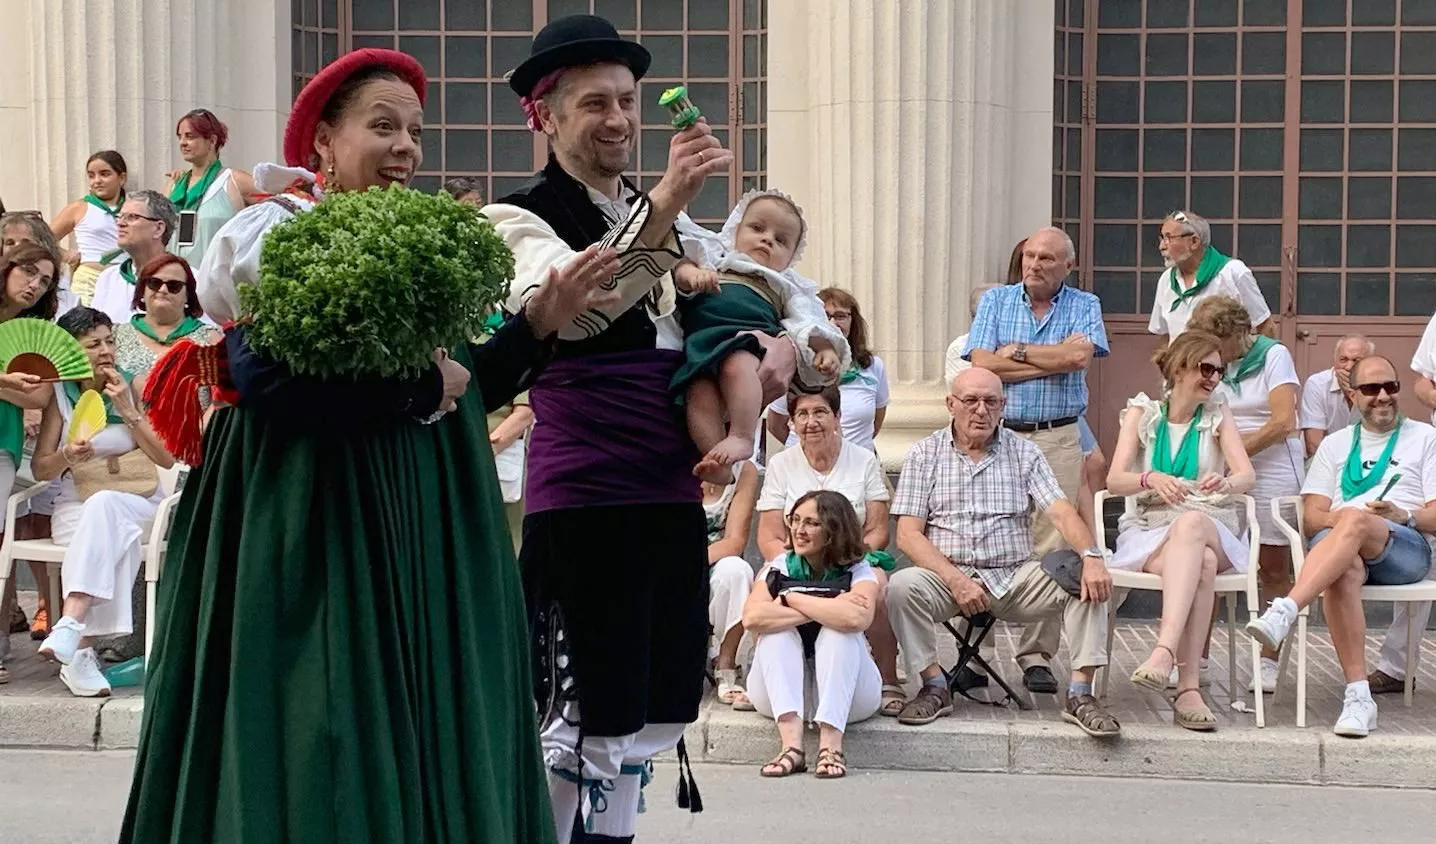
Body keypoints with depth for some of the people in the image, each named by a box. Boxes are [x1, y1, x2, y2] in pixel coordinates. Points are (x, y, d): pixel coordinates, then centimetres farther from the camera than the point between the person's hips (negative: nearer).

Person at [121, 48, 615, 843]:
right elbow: (264, 382, -24)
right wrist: (416, 383, -16)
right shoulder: (277, 237, -8)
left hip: (421, 525, 7)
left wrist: (539, 321, -1)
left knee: (422, 729, 9)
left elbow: (466, 390, 13)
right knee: (319, 734, -4)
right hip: (311, 525, -7)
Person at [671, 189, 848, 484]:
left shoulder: (786, 286, 36)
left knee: (737, 364, -37)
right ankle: (716, 460, -37)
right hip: (701, 341, 0)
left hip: (752, 339, 0)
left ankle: (741, 437, -38)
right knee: (700, 390, -31)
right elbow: (680, 261, 18)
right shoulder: (712, 253, 37)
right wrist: (689, 272, -7)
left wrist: (825, 348, -1)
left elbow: (808, 322, 20)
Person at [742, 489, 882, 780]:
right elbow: (752, 617, -22)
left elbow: (857, 619, -31)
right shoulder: (778, 569, 0)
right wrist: (828, 609, -23)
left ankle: (831, 742, -39)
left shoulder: (857, 572, -5)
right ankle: (791, 742, -41)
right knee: (778, 630, -24)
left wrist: (792, 599, -19)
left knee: (839, 631, -27)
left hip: (846, 694, -2)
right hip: (782, 692, 2)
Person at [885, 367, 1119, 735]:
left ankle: (1080, 693, -19)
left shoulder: (1024, 452, 11)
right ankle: (934, 686, -14)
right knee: (902, 586, -32)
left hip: (1015, 577, 1)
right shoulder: (924, 454, 6)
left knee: (1089, 583, -22)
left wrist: (1092, 556, -24)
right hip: (948, 576, -1)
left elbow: (1061, 512, -3)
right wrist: (955, 580, -18)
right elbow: (908, 535, -2)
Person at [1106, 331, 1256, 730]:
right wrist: (1151, 479, -26)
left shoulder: (1218, 418, 14)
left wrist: (1225, 482, -27)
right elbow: (1115, 480, -2)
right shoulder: (1142, 413, 11)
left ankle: (1165, 652, -52)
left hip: (1211, 528, 1)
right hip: (1150, 533, -1)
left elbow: (1247, 477, -2)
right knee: (1200, 564, -36)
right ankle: (1188, 688, -46)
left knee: (1190, 522, -38)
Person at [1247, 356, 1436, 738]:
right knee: (1344, 570, -38)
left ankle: (1283, 613, -54)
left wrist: (1403, 515, -13)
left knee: (1353, 521, -37)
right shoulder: (1335, 444, 26)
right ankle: (1358, 696, -42)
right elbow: (1311, 518, 13)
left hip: (1405, 546, -2)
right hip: (1339, 546, 2)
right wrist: (1340, 520, -9)